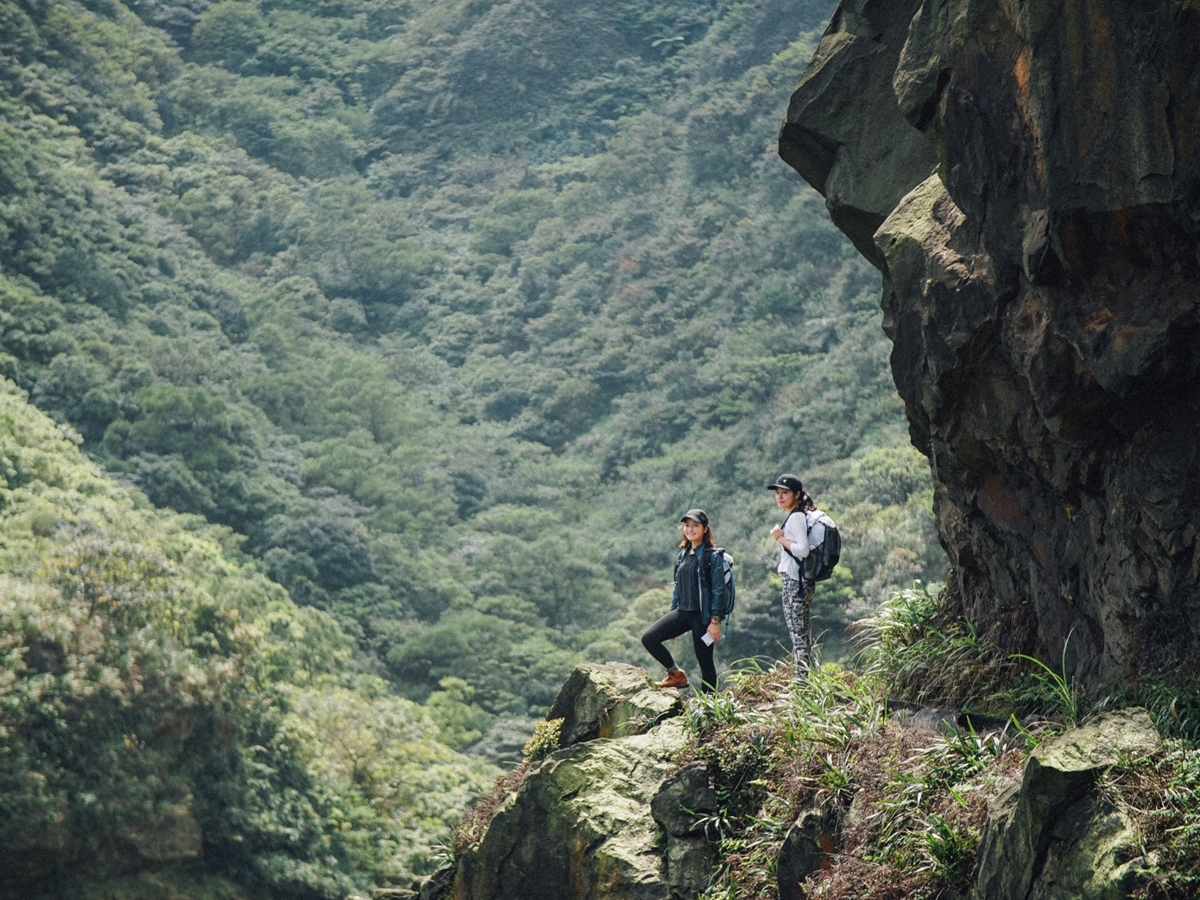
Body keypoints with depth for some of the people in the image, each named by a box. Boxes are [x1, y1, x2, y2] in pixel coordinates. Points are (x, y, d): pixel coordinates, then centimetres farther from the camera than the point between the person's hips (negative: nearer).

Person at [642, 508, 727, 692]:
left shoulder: (713, 556, -9)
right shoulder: (682, 555, 12)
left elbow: (718, 590, -12)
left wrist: (715, 620, -16)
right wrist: (673, 613, 17)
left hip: (703, 615, -7)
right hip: (683, 612, 7)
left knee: (704, 660, 0)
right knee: (649, 638, -6)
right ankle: (676, 674, 7)